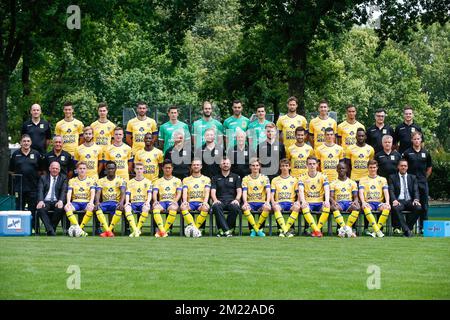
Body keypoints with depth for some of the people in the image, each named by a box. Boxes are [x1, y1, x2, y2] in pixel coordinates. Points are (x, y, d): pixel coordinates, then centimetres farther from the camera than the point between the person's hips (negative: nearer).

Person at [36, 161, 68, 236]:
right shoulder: (43, 178, 15)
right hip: (46, 201, 1)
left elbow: (64, 191, -1)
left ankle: (52, 228, -16)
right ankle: (50, 230, -30)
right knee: (40, 209, -33)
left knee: (60, 209, -35)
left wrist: (60, 201, -22)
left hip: (57, 202, 0)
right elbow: (40, 191, 1)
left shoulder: (63, 178, 14)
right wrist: (40, 201, -20)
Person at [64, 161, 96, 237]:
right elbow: (69, 192, 3)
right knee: (67, 207, -34)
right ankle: (80, 230, -40)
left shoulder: (91, 180, 13)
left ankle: (80, 228, -29)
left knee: (91, 208, -38)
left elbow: (93, 192, -2)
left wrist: (91, 202, -22)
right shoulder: (72, 181, 16)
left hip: (86, 202, -1)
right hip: (75, 202, 1)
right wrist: (68, 202, -19)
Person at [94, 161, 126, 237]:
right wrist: (97, 202, -24)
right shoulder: (101, 181, 13)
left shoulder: (121, 180, 8)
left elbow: (123, 192, -8)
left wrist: (121, 202, -30)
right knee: (98, 207, -34)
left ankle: (109, 230, -34)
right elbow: (98, 193, -1)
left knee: (119, 209, -39)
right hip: (105, 203, 2)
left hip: (116, 203, -2)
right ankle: (108, 231, -43)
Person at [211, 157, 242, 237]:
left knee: (235, 207, -37)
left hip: (231, 201, 0)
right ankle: (227, 230, -41)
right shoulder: (216, 178, 20)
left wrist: (236, 199, -12)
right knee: (216, 206, -38)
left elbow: (239, 191, 10)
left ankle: (222, 230, -27)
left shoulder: (236, 177, 19)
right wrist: (215, 200, -14)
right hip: (220, 201, 0)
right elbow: (213, 191, 8)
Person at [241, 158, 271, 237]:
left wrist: (267, 202, -22)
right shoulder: (246, 179, 10)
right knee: (244, 208, -36)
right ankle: (258, 230, -27)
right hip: (250, 203, 0)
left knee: (267, 208, -35)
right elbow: (244, 192, -1)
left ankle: (254, 229, -19)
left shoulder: (264, 178, 10)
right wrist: (245, 202, -22)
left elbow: (268, 191, -2)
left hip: (261, 202, 0)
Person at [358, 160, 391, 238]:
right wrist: (363, 202, -20)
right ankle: (378, 231, -41)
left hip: (379, 202, 1)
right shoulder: (363, 180, 15)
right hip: (368, 203, -1)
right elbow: (361, 192, 0)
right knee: (366, 208, -38)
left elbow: (386, 192, 6)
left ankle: (375, 231, -33)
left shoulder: (382, 179, 18)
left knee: (387, 208, -34)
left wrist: (387, 202, -14)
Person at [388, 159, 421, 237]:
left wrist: (416, 200, -13)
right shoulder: (392, 177, 13)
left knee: (418, 208, -31)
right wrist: (394, 200, -19)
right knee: (396, 208, -37)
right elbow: (391, 191, 1)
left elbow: (416, 190, 9)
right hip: (399, 201, -2)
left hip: (410, 201, 2)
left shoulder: (412, 177, 19)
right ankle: (406, 230, -33)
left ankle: (409, 227, -18)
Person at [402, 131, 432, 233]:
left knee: (424, 205, 3)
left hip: (423, 182, 2)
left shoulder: (425, 153, 7)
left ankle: (423, 227, 10)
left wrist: (425, 178, 11)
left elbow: (429, 167, 17)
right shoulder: (407, 153, 0)